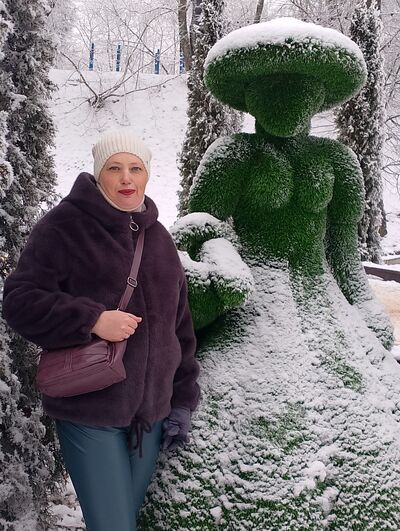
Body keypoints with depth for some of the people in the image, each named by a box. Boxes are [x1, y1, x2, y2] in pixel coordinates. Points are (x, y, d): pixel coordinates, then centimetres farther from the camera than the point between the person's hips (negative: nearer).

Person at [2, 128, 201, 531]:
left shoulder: (158, 237, 10)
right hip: (87, 412, -5)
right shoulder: (66, 225, -8)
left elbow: (179, 327, 13)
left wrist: (182, 401, 11)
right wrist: (92, 320, -23)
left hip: (150, 412, 6)